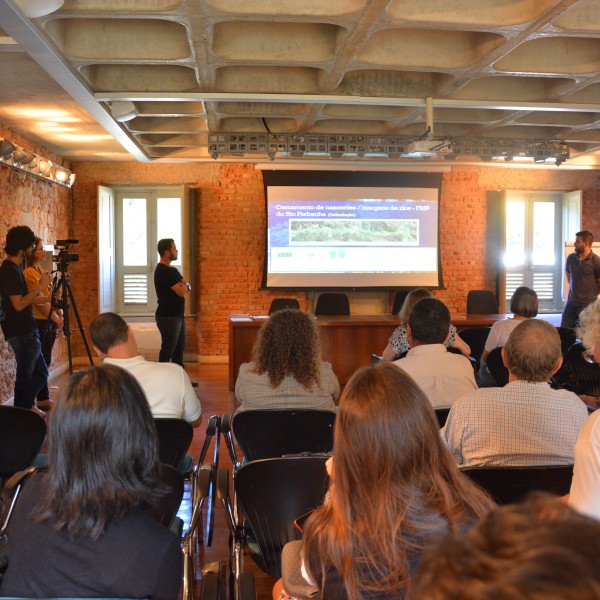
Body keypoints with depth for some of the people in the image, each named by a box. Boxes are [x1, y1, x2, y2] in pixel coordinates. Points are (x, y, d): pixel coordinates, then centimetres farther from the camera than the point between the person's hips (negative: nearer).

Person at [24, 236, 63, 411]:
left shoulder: (42, 271, 15)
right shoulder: (29, 273, -13)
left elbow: (52, 296, 15)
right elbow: (40, 301, -17)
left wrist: (60, 315, 3)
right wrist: (56, 319, -13)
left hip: (49, 322, 9)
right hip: (39, 322, -9)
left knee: (45, 362, 12)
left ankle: (44, 399, 19)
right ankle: (42, 400, 6)